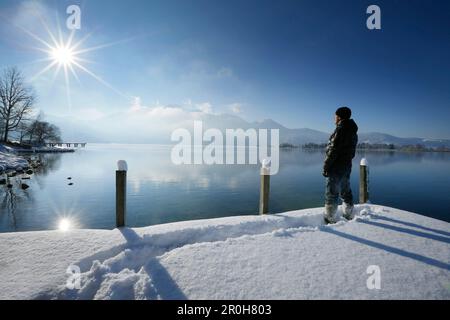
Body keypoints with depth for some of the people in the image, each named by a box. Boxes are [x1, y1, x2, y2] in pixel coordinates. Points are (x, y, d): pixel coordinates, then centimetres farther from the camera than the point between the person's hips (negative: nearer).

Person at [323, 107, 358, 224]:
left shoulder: (341, 130, -16)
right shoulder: (353, 131, 13)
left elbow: (333, 151, -19)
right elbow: (351, 151, 15)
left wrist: (326, 167, -14)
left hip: (336, 167, -10)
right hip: (347, 166, 10)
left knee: (331, 194, -3)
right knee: (346, 192, 20)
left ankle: (330, 220, 2)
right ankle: (349, 216, 32)